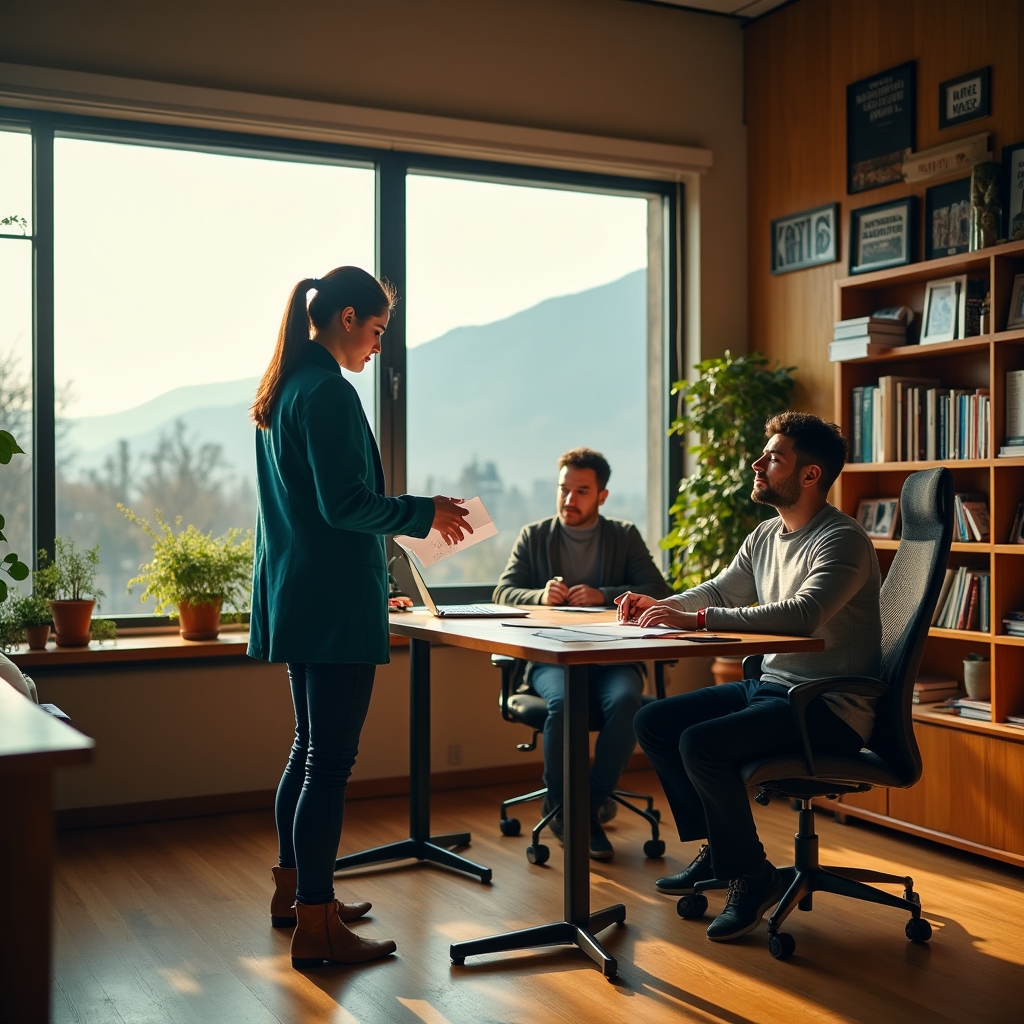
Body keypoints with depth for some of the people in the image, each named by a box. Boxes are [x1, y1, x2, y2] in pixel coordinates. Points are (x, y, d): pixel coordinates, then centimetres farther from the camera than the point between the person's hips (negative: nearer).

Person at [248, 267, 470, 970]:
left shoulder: (283, 391, 16)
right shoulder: (329, 392, -15)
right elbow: (345, 504, -21)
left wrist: (407, 518, 22)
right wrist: (425, 513, -8)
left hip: (296, 597, 10)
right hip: (335, 602, -10)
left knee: (310, 748, 18)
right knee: (331, 759, -6)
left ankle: (294, 891, 30)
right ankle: (316, 927, 0)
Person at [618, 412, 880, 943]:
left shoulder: (842, 539, -17)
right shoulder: (765, 536, 11)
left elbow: (802, 614, -32)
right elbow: (719, 590, 21)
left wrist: (696, 619, -35)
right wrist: (659, 606, 1)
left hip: (830, 706, -9)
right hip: (770, 685, 9)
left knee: (702, 743, -27)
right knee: (653, 721, 4)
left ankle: (751, 875, -5)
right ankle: (716, 850, 17)